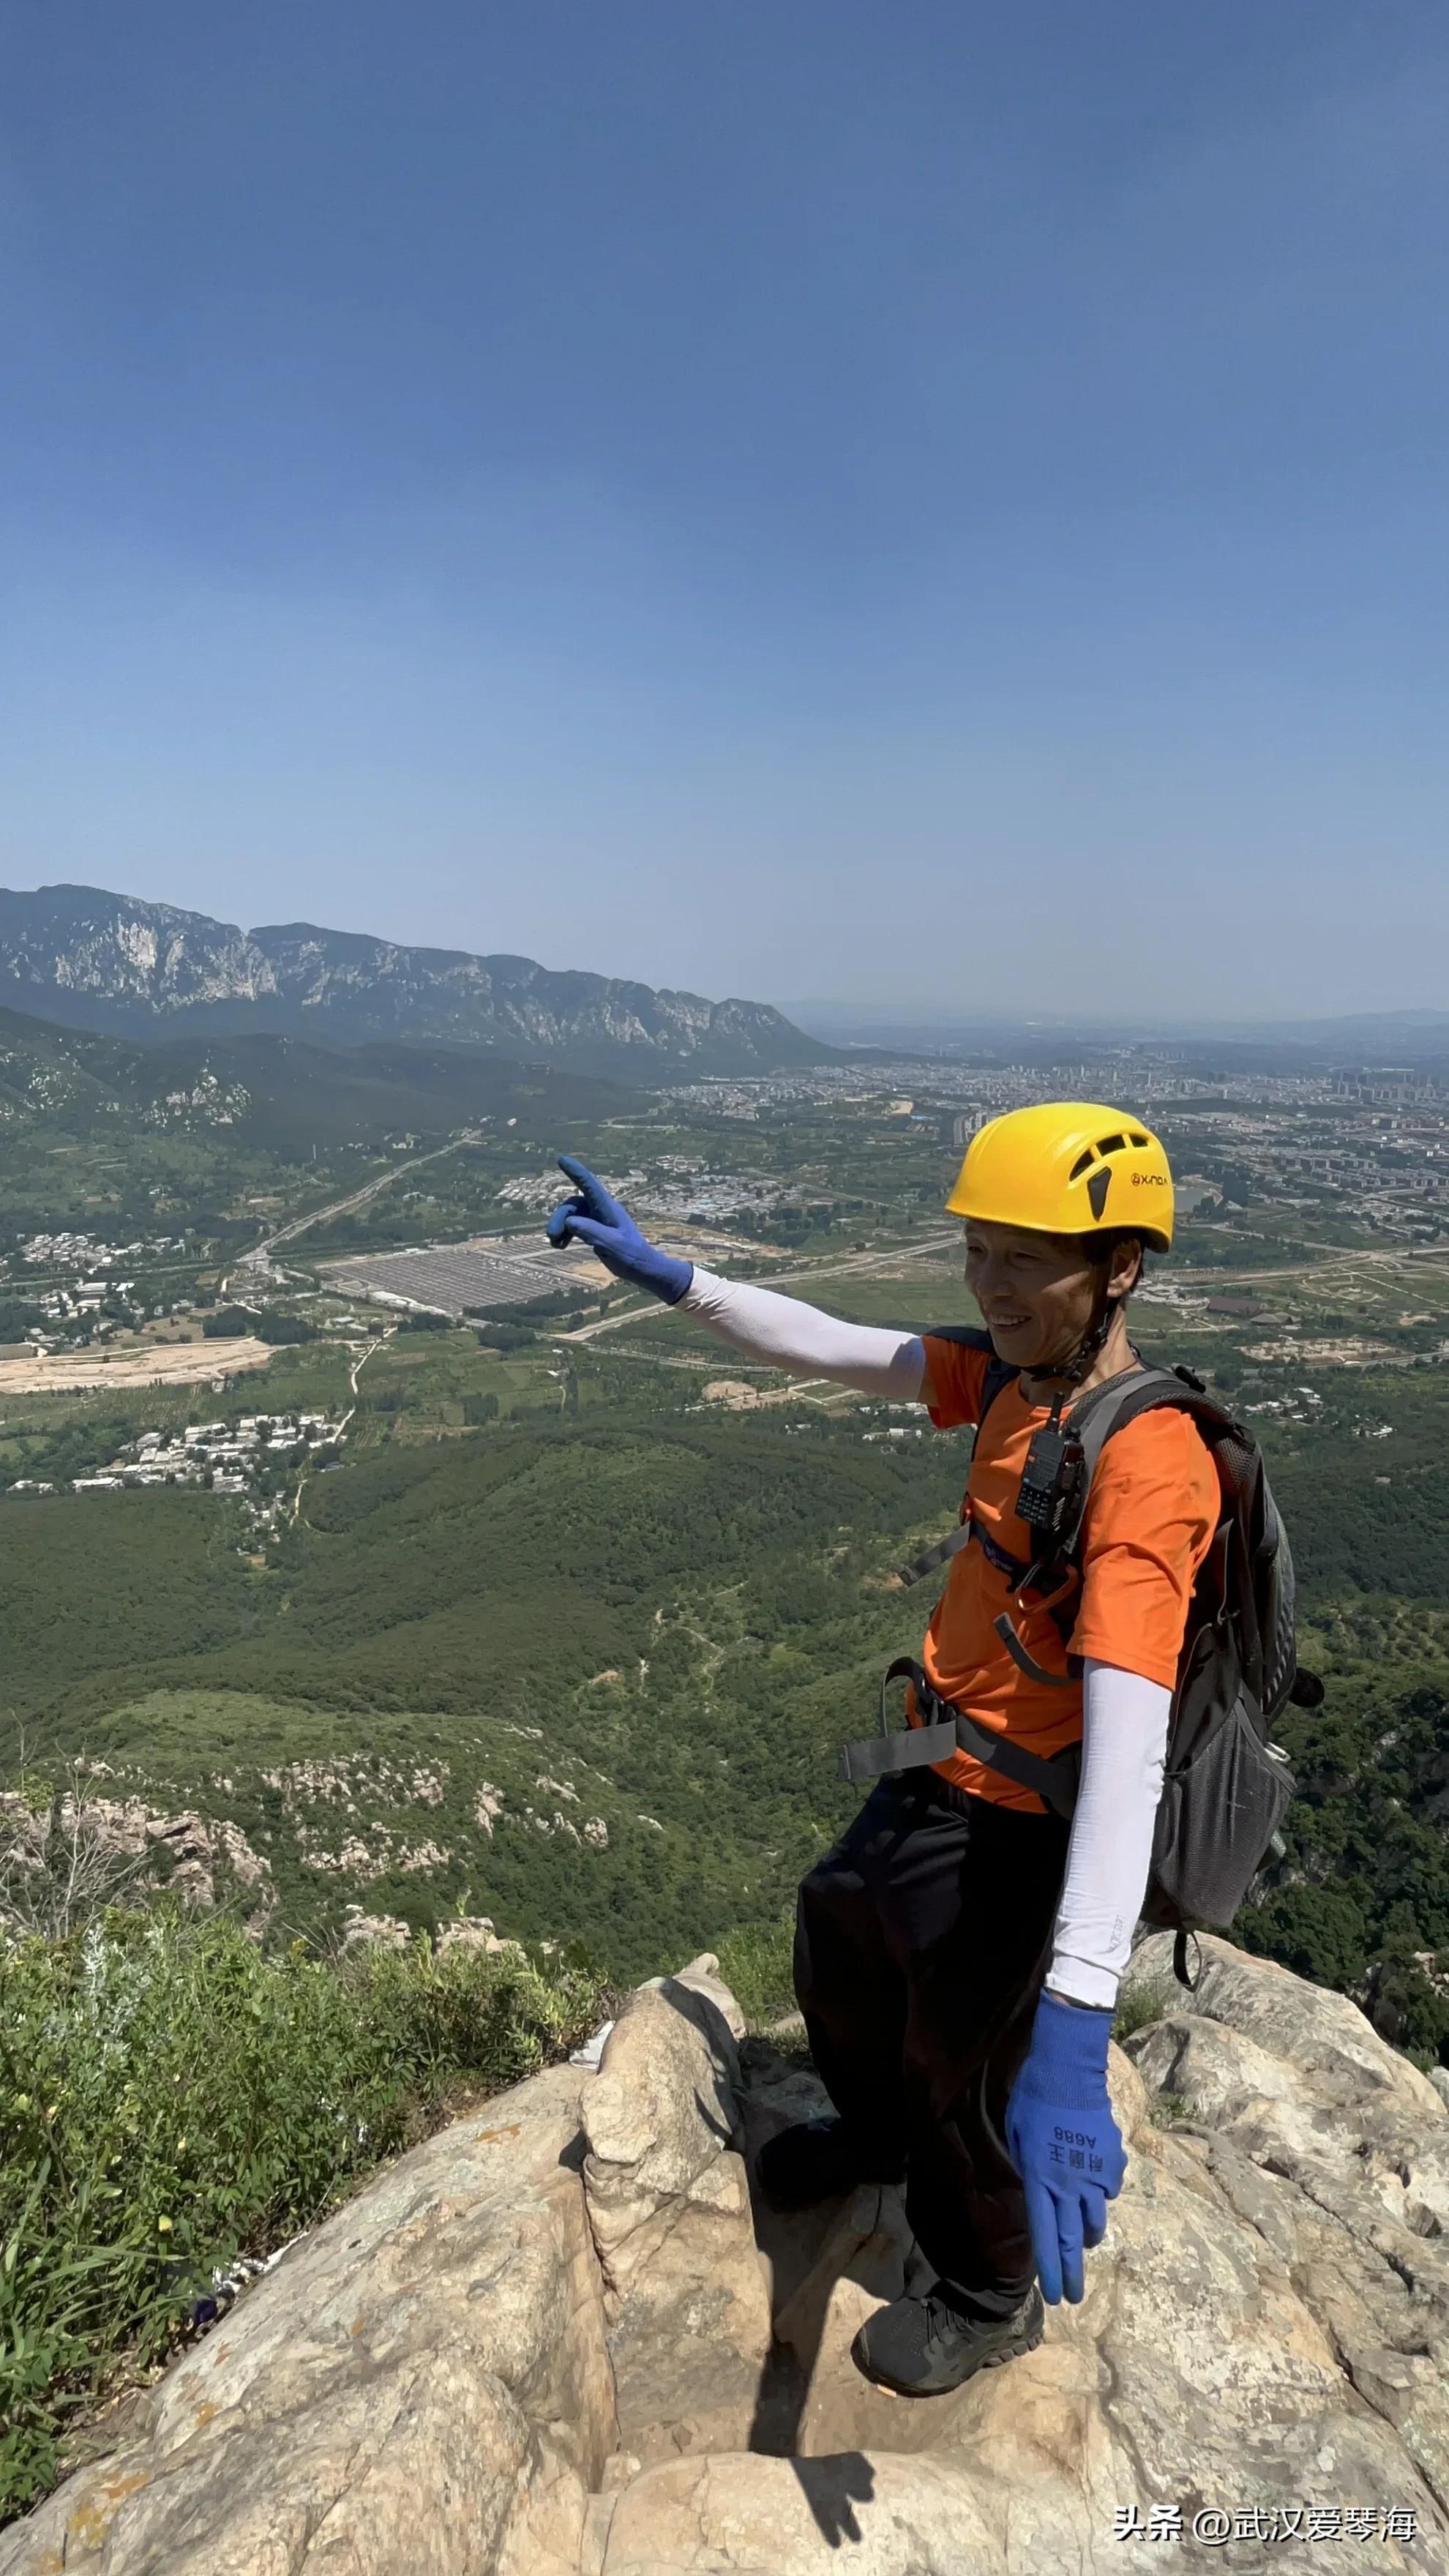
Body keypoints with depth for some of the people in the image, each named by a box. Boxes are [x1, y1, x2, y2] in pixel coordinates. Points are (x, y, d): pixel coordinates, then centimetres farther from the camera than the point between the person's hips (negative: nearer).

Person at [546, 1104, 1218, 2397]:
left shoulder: (1146, 1468, -33)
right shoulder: (1012, 1374, -7)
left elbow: (1128, 1746, -42)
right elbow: (835, 1347, 1)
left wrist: (1073, 2039, -49)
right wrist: (663, 1273, -2)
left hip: (1015, 1838, -8)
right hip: (935, 1780, 8)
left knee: (963, 2086, 14)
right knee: (835, 1955, 29)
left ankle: (988, 2300, 48)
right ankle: (879, 2133, 62)